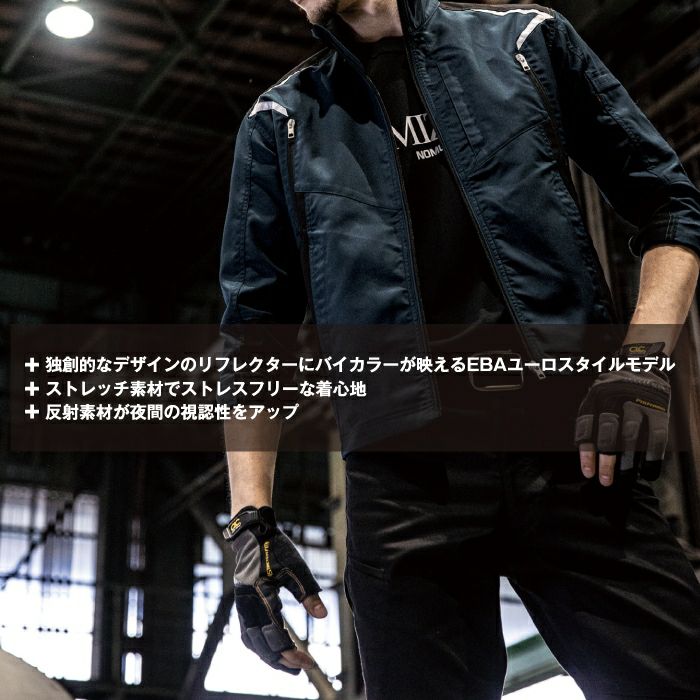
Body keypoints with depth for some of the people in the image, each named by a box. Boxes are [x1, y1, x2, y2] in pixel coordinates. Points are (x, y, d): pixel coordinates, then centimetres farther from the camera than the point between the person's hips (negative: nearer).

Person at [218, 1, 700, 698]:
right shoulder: (279, 122, 16)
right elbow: (252, 329, 12)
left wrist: (644, 354, -4)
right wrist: (250, 515, 1)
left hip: (573, 452, 0)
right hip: (404, 481, 1)